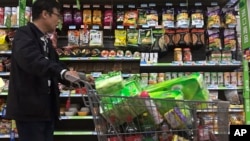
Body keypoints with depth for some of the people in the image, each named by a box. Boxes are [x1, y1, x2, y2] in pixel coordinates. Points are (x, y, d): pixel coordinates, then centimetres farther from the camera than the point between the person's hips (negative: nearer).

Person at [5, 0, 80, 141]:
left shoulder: (47, 41, 17)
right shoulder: (24, 34, -11)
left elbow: (55, 66, 18)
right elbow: (32, 60, -31)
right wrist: (63, 72, -42)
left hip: (47, 107, 9)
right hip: (30, 107, -9)